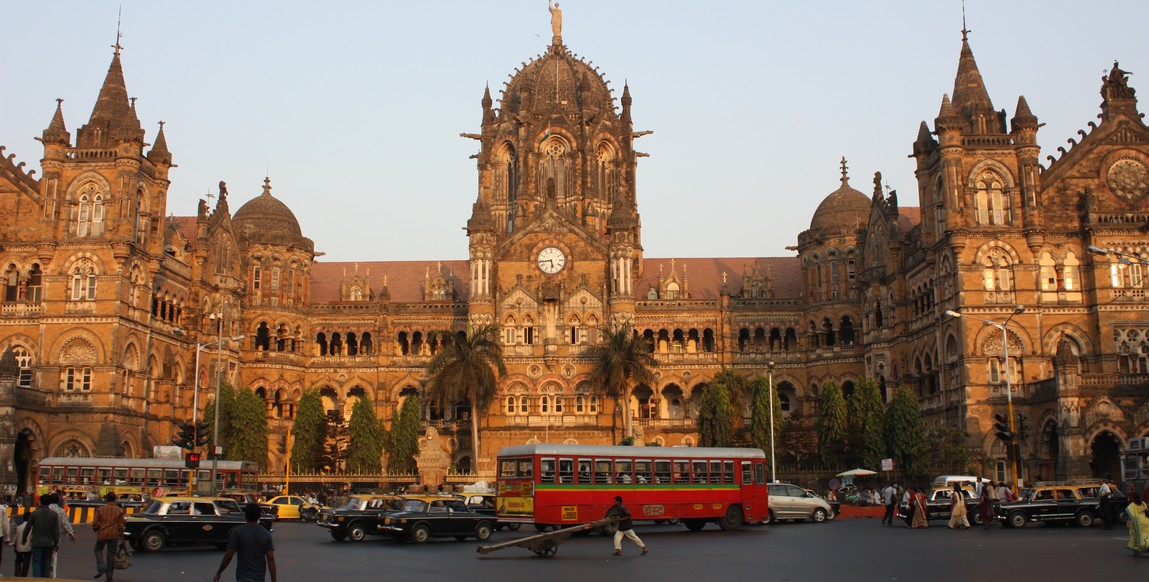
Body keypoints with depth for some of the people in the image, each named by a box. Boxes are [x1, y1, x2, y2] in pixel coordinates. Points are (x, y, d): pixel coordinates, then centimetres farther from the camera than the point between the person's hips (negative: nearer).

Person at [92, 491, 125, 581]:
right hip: (114, 535, 1)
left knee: (98, 550, 23)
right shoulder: (119, 511, -2)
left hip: (102, 534, -1)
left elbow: (95, 524, -1)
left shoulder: (100, 510, -4)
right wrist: (121, 536, 9)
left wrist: (95, 530, 21)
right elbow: (121, 526, -1)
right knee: (111, 554, 9)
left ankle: (101, 568, 2)